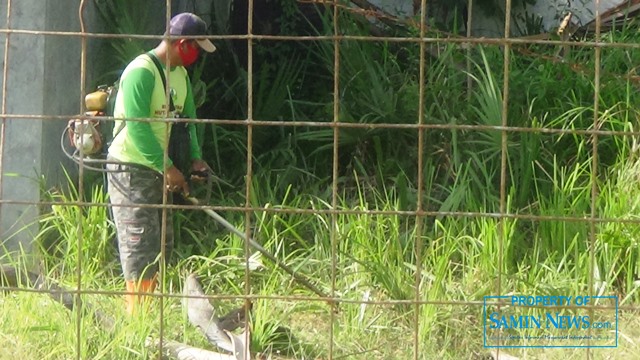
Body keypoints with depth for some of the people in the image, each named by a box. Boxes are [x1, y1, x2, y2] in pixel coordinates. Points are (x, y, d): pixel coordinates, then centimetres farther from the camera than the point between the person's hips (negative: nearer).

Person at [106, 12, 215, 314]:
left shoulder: (180, 75, 11)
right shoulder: (141, 72, -19)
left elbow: (187, 120, 16)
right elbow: (137, 128, -24)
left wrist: (195, 158, -2)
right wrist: (168, 168, -22)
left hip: (159, 170, 9)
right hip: (131, 168, -9)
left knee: (161, 246, 11)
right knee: (140, 246, -10)